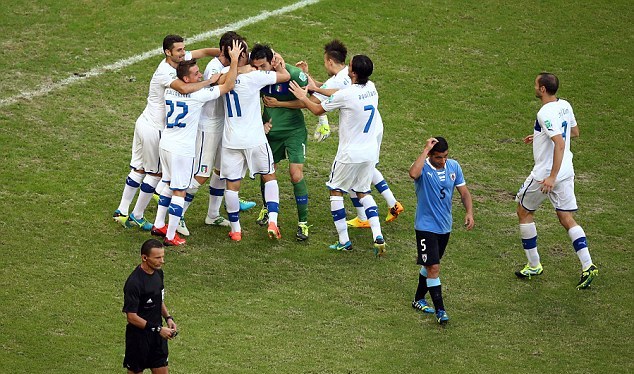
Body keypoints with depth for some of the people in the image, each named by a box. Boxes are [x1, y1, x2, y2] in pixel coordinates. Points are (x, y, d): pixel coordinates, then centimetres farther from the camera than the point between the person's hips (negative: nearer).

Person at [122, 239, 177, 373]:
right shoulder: (134, 283, -25)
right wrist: (158, 329, -22)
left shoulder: (158, 273, 1)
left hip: (157, 336, 7)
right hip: (139, 336, -7)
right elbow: (132, 317, -23)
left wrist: (168, 318, 2)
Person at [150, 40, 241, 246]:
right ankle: (170, 236, 5)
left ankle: (158, 225, 30)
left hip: (166, 144, 7)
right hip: (182, 150, -7)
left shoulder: (170, 90, 2)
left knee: (169, 185, 23)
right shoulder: (197, 95, -18)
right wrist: (234, 60, -14)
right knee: (179, 192, 1)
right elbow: (228, 86, -16)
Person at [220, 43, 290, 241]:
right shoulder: (254, 77, -15)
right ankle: (272, 221, 4)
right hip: (255, 139, -2)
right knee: (269, 176, 16)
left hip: (231, 141, 2)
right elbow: (285, 76, -7)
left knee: (232, 184, 9)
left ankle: (235, 230, 15)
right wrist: (278, 64, 11)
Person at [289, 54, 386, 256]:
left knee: (336, 191, 11)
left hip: (350, 154, -6)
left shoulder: (346, 94, -21)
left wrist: (303, 97, 11)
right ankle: (378, 236, 4)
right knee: (363, 192, 19)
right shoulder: (371, 88, -1)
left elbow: (318, 110, -5)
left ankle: (344, 241, 9)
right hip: (370, 152, 6)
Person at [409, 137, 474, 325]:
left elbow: (464, 191, 7)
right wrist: (426, 150, -37)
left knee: (431, 265, 20)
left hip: (445, 226, 6)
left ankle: (419, 299, 37)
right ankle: (440, 310, -5)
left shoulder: (454, 166, -1)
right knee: (434, 268, -11)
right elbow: (413, 173, -44)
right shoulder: (423, 168, -18)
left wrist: (469, 212, -9)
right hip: (426, 226, -6)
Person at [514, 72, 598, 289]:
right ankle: (587, 267, -3)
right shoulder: (565, 106, 5)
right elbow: (574, 132, 21)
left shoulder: (546, 114, -22)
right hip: (567, 172, 8)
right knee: (567, 218, 10)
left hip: (546, 174, -8)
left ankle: (534, 266, 18)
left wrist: (552, 177, -31)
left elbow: (560, 144, -30)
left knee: (524, 211, 13)